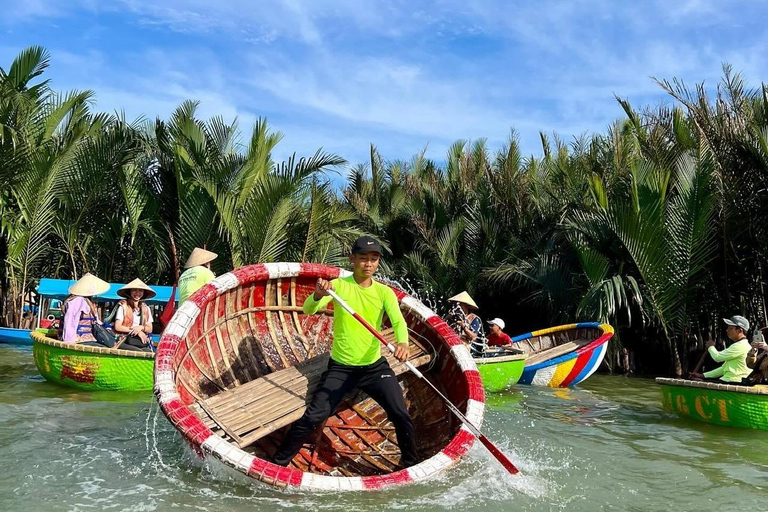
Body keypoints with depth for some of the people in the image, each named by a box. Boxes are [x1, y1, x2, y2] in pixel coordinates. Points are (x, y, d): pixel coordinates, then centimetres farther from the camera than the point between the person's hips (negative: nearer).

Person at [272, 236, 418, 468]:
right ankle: (278, 462, 13)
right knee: (313, 417, -8)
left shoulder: (384, 292, -3)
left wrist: (402, 342, -41)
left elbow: (398, 321, -18)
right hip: (340, 368, -1)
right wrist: (318, 295, -45)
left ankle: (412, 463, 22)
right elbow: (308, 310, -20)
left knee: (401, 416, -4)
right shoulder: (339, 285, -8)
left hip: (375, 367, 2)